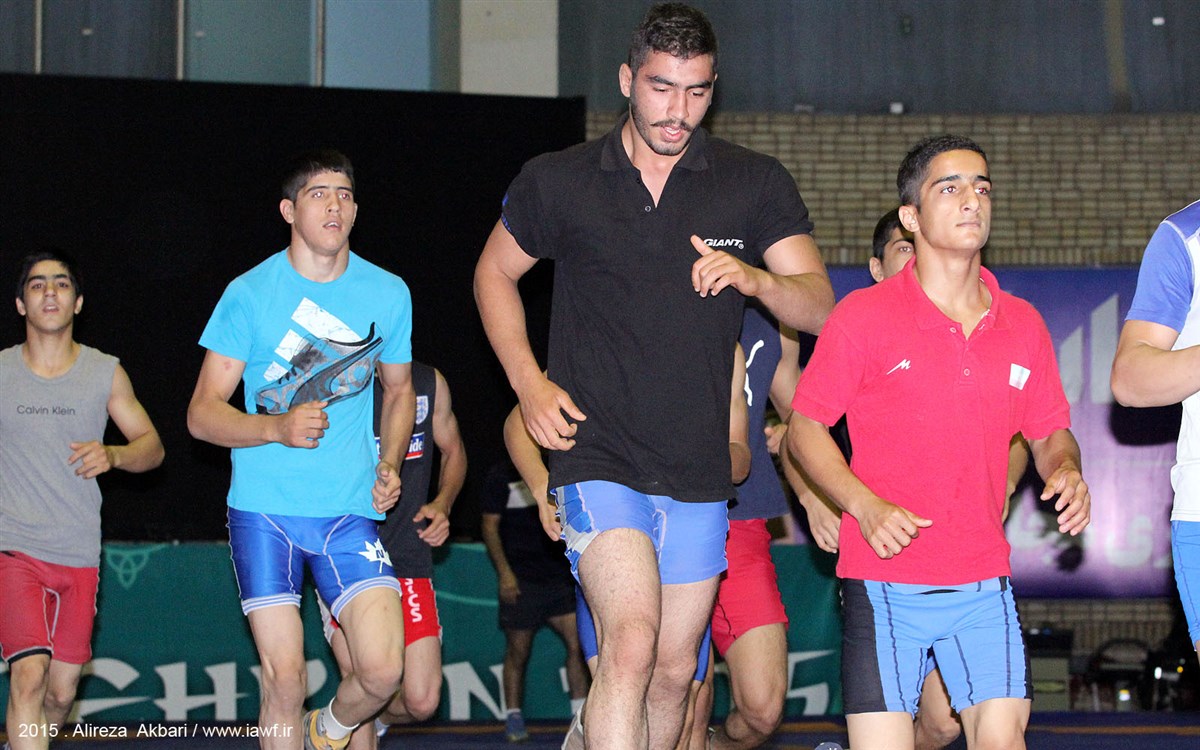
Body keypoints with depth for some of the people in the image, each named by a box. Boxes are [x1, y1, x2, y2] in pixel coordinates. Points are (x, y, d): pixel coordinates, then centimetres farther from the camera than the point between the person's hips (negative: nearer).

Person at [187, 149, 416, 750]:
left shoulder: (388, 294, 6)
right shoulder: (249, 294, -1)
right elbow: (202, 413, -1)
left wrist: (389, 464, 5)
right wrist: (277, 428, -19)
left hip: (350, 512, 2)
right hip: (264, 509, -2)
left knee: (382, 670, -10)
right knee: (284, 679, -5)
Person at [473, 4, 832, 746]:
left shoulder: (757, 184, 3)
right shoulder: (558, 182, 1)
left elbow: (819, 306, -1)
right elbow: (495, 272, 16)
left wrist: (755, 278, -23)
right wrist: (530, 384, 3)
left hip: (699, 475, 3)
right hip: (599, 457, -3)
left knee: (674, 673, 11)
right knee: (631, 643, -23)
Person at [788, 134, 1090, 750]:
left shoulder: (1022, 325, 8)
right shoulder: (862, 317, -3)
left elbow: (1050, 432, 18)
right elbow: (804, 427, 0)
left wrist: (1065, 470, -5)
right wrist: (864, 504, -15)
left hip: (985, 582, 3)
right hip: (884, 581, -3)